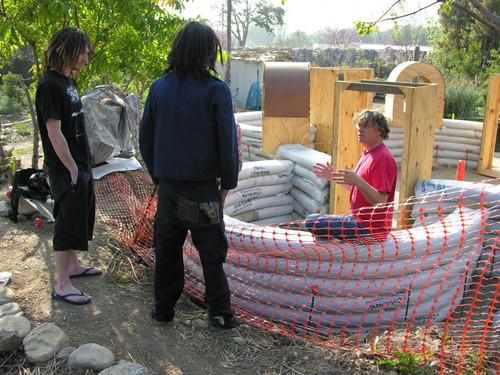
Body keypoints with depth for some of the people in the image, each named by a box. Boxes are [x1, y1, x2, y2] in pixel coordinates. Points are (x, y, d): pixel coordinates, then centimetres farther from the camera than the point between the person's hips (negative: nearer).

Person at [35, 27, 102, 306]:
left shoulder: (69, 81, 11)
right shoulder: (50, 85, -17)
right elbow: (54, 133, -21)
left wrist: (86, 165, 13)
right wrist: (72, 170, -18)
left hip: (81, 165, 10)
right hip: (66, 169, -10)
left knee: (82, 217, 20)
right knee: (68, 223, -3)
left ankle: (73, 265, 36)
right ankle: (62, 286, 7)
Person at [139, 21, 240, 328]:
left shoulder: (159, 87, 2)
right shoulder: (216, 90, -11)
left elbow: (145, 138, 7)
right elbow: (227, 142, -10)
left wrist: (157, 176, 16)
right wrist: (227, 183, 1)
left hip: (168, 185, 4)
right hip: (203, 188, -3)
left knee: (167, 248, 16)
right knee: (212, 252, 10)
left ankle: (163, 309, 28)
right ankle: (220, 312, 21)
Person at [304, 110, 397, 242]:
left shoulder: (383, 158, -18)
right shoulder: (365, 154, 14)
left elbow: (381, 200, -24)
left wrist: (358, 182, -38)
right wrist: (334, 176, 17)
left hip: (371, 229, -10)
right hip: (360, 220, 10)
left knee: (311, 222, -14)